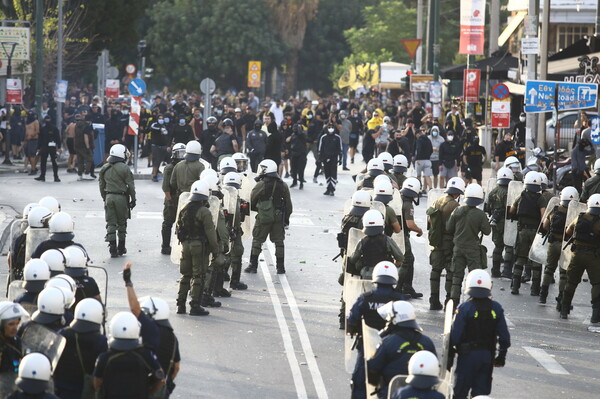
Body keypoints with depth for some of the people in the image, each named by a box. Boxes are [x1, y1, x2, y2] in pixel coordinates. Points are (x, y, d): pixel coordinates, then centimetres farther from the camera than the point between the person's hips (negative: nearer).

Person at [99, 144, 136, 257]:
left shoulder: (104, 168, 6)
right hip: (121, 197, -4)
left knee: (110, 223, 5)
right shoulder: (124, 169, -10)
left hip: (109, 197, 4)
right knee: (122, 223, 10)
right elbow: (130, 186, -7)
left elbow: (102, 186, 12)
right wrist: (133, 199, 3)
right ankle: (121, 248, 16)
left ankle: (112, 249, -1)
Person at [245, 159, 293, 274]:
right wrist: (286, 218, 17)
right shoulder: (283, 186, 3)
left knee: (257, 241, 8)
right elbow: (288, 204, 8)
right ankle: (280, 267, 14)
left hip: (263, 217, -4)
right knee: (279, 241, 12)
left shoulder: (261, 185, -12)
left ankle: (253, 265, 9)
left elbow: (252, 201, -4)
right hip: (279, 217, 4)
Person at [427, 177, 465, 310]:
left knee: (436, 269, 13)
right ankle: (449, 301, -1)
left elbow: (429, 219, 13)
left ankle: (434, 301, 16)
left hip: (436, 241, 7)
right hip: (449, 241, -7)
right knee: (451, 270, 0)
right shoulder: (453, 205, -17)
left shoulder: (437, 202, 7)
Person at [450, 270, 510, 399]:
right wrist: (501, 356, 15)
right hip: (488, 355, 4)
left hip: (468, 355, -4)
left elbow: (455, 335, -12)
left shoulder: (465, 308, -12)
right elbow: (504, 336, 4)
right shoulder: (496, 308, 1)